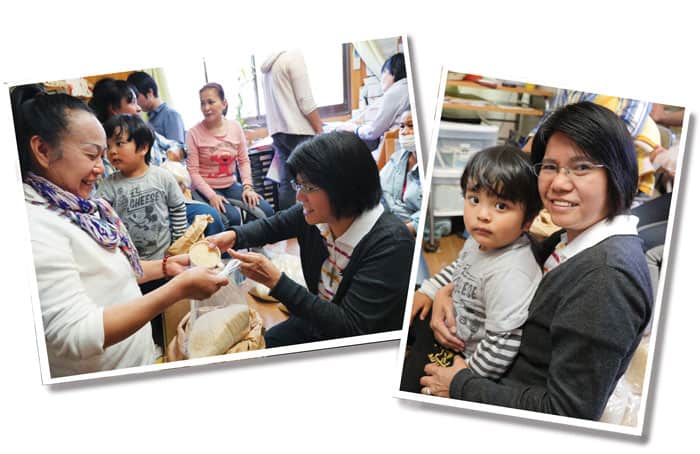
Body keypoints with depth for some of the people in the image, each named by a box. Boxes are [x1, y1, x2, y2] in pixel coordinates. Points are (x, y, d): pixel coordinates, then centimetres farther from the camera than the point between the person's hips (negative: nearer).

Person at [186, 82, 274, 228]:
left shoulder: (235, 126, 0)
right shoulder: (194, 133, -11)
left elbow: (244, 161, 4)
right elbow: (193, 171, -12)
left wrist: (247, 187, -9)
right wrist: (211, 195, -22)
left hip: (231, 185, 4)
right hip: (206, 189, -4)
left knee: (266, 211, -14)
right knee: (232, 218, -28)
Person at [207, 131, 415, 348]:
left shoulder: (390, 243, -30)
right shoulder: (314, 213, -12)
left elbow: (350, 328, -30)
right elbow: (271, 225, 10)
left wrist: (276, 282, -33)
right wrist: (234, 236, -12)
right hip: (317, 323, 6)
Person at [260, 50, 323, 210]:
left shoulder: (268, 65, 19)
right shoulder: (294, 56, -6)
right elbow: (306, 102, -12)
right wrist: (320, 130, -8)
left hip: (277, 131, 8)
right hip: (298, 130, -8)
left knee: (286, 183, 6)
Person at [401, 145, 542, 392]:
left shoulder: (511, 275, -35)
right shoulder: (481, 240, -7)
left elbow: (503, 344, -33)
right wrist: (429, 290, 10)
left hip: (469, 354, -9)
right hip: (452, 326, 9)